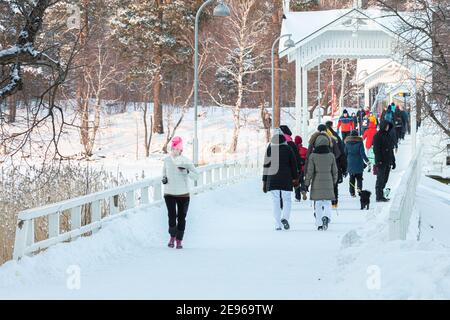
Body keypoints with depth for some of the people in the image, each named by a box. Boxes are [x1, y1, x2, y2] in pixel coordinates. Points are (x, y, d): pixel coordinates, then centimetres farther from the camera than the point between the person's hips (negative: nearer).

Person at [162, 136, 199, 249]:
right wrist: (164, 178, -1)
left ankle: (179, 241, 17)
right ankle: (172, 236, 11)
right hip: (169, 193, 1)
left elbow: (196, 176, -8)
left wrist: (186, 172, -25)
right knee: (172, 216, -12)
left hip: (183, 194, -1)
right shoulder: (167, 160, 3)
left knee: (181, 218, 4)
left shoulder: (186, 161, -5)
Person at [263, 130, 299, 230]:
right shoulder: (288, 149, -1)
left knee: (275, 201, 5)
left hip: (272, 179, 1)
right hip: (286, 179, -1)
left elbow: (266, 166, 3)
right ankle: (285, 217, -17)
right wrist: (295, 178, 11)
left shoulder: (270, 149, 0)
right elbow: (294, 164, 2)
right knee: (287, 199, 8)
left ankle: (278, 225, 1)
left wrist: (264, 181, 8)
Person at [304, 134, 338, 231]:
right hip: (328, 183, 1)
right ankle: (326, 217, -19)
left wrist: (307, 183, 3)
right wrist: (334, 182, 19)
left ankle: (319, 224, 7)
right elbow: (335, 171, 6)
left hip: (316, 184, -1)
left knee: (318, 204, 8)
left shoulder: (313, 156, -8)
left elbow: (309, 171, -6)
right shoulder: (331, 156, -1)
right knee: (327, 203, 9)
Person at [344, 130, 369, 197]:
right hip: (359, 163, -2)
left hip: (350, 163, 2)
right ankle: (359, 187, -15)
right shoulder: (360, 142, -6)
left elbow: (345, 153, 7)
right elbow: (362, 153, -10)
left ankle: (352, 192, 3)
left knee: (352, 178, 9)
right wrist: (367, 161, -4)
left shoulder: (347, 143, 2)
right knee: (359, 177, 9)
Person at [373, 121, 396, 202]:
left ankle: (381, 196, 16)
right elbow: (376, 149, -15)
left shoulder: (388, 135, 16)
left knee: (385, 180, 10)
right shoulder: (378, 136, -9)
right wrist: (379, 161, -21)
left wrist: (393, 161, 19)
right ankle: (379, 197, -6)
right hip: (381, 162, -8)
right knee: (380, 179, -7)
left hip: (388, 162, 8)